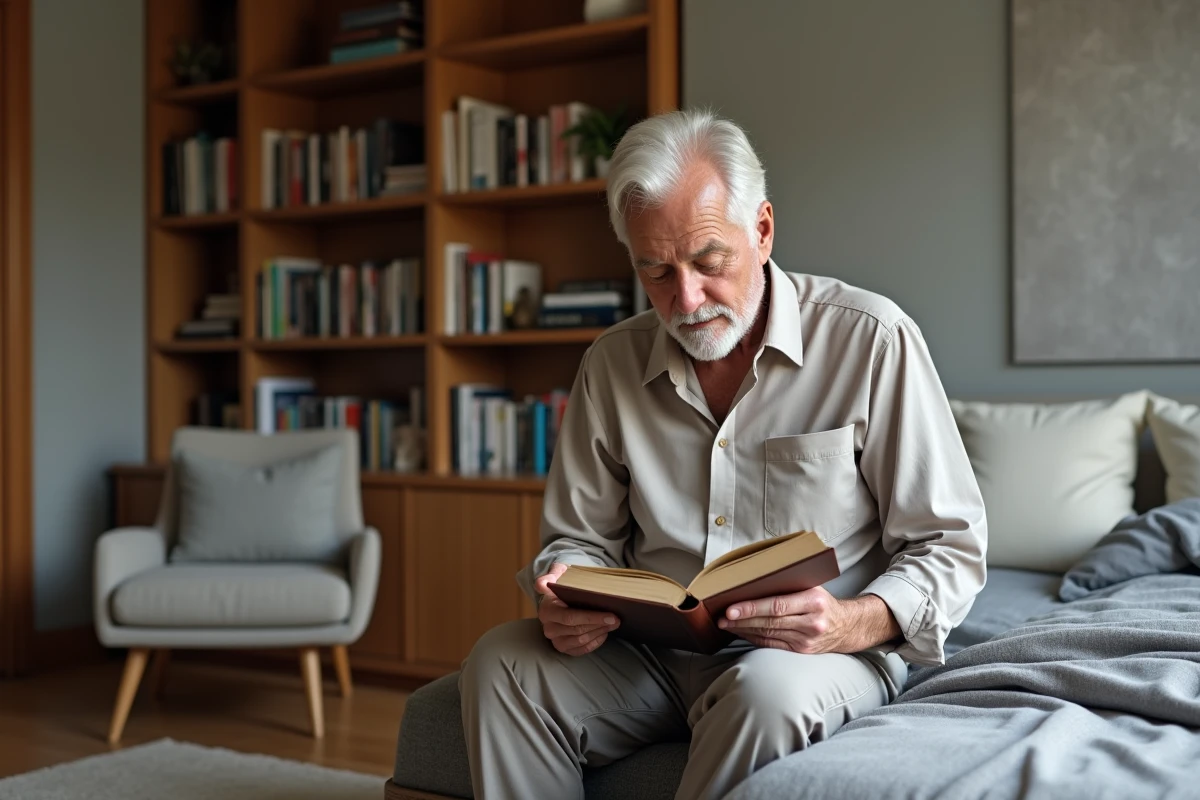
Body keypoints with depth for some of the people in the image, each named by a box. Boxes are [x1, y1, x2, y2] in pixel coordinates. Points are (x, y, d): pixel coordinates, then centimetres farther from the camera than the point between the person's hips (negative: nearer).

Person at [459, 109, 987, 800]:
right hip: (654, 653, 4)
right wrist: (565, 594, -12)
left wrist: (855, 622, -25)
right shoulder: (613, 363, 5)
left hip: (827, 655, -3)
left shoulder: (872, 341, -8)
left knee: (767, 690, -37)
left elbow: (950, 549, -6)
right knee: (501, 663, -20)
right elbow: (584, 539, 13)